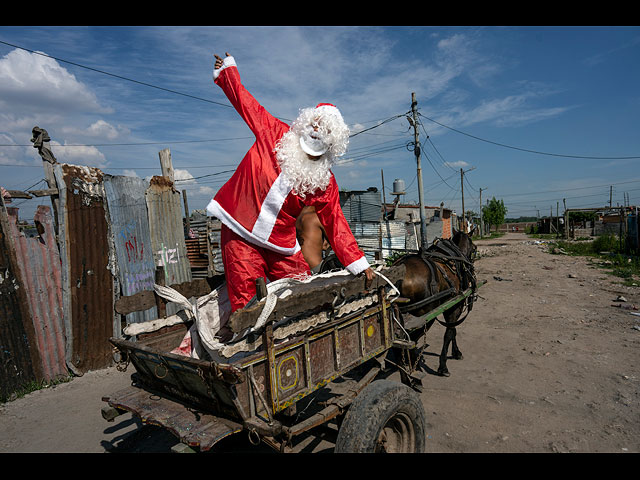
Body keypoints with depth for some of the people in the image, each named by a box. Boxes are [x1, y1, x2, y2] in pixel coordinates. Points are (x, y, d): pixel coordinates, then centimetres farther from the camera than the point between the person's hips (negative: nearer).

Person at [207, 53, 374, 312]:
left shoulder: (325, 182, 2)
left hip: (282, 246, 3)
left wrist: (358, 263, 0)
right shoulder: (274, 133, -1)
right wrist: (227, 70, 23)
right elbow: (245, 102, 12)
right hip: (240, 234, -2)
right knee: (246, 305, -5)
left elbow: (335, 223, 4)